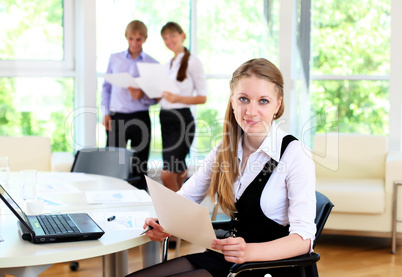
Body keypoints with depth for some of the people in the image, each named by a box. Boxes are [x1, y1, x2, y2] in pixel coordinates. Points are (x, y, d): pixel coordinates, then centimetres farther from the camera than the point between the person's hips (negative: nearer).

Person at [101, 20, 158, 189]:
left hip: (140, 118, -1)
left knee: (139, 167, 3)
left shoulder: (153, 64, 3)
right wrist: (106, 113, 3)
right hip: (116, 117, 1)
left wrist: (142, 96, -16)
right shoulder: (114, 59, 8)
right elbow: (106, 87, 13)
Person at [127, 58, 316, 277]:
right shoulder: (226, 149, 7)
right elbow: (185, 198, 14)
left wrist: (250, 251, -37)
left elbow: (303, 238, -19)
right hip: (227, 258, 6)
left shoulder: (294, 155, -12)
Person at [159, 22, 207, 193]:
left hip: (182, 119, -7)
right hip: (165, 119, 7)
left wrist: (178, 98, -23)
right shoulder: (168, 64, 17)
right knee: (179, 172, 14)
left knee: (167, 175, -13)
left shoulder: (192, 62, -5)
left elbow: (202, 98, -8)